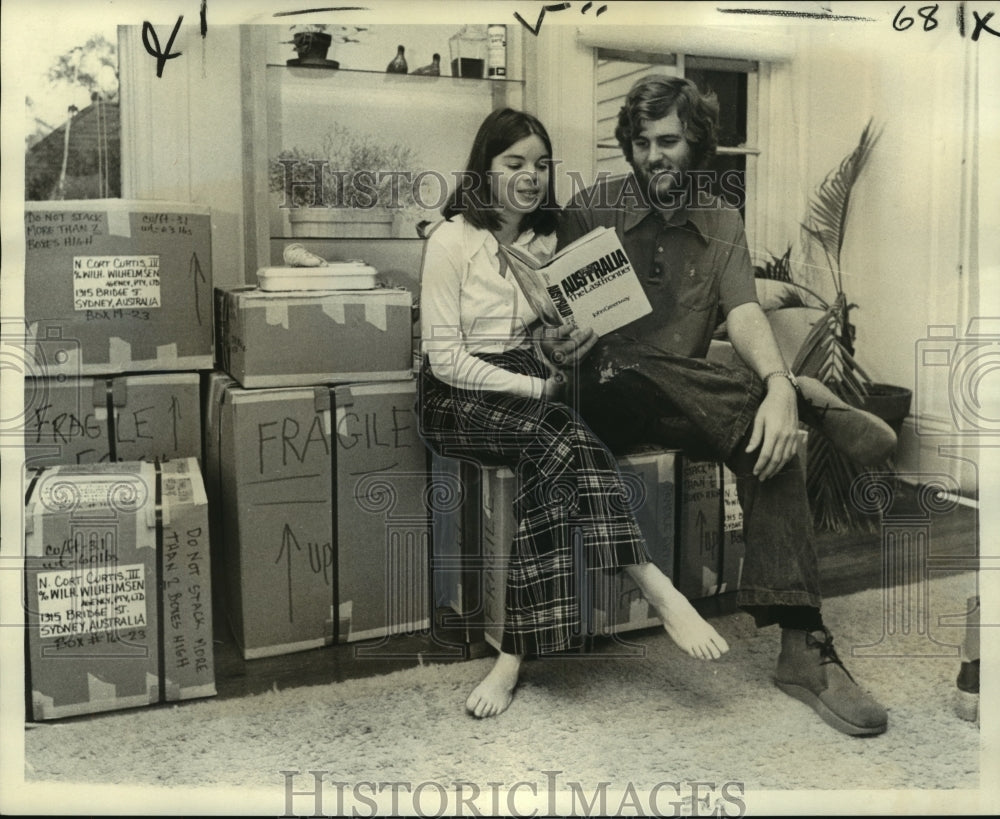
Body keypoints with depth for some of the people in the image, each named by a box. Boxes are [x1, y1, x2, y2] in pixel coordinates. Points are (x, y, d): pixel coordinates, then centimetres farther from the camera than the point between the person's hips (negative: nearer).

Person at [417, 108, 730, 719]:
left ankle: (518, 651, -31)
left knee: (547, 457, -31)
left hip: (527, 385, 5)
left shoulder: (547, 239, 12)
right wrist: (537, 387, -17)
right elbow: (447, 359, -12)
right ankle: (660, 591, -36)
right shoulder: (454, 238, -7)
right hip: (457, 399, -4)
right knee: (561, 435, -34)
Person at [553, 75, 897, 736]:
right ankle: (817, 404, -28)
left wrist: (776, 384, -27)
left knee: (771, 437, -27)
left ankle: (802, 646, -28)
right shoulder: (592, 209, 4)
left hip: (692, 402, 2)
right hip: (606, 394, -2)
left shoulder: (722, 224, 11)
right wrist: (560, 343, -26)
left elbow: (744, 314, -6)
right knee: (625, 367, -38)